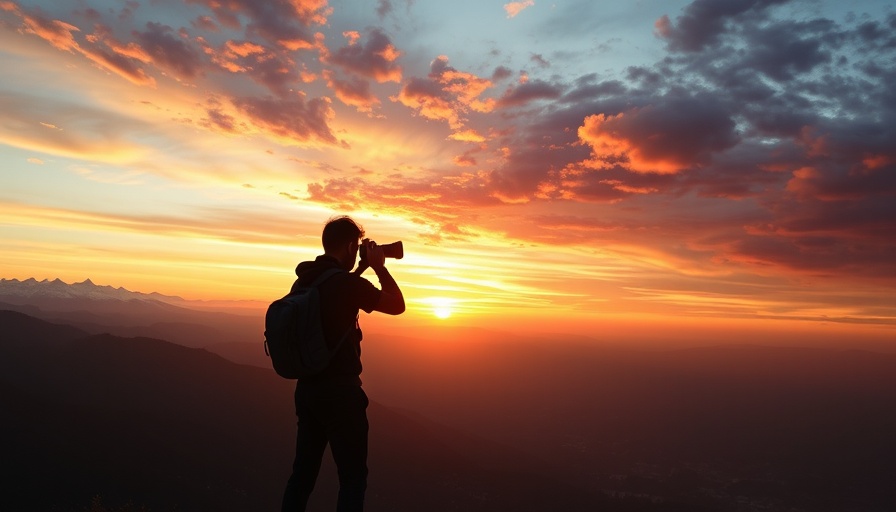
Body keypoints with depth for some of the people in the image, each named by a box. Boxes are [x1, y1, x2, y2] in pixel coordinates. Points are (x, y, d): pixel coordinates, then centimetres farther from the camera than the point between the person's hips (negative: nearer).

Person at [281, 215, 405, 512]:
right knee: (353, 475, 5)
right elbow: (397, 305, -7)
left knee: (303, 470, 17)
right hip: (339, 391, -8)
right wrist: (379, 267, 1)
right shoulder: (346, 283, -18)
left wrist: (361, 270, 21)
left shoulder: (304, 282, 6)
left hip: (307, 388, 8)